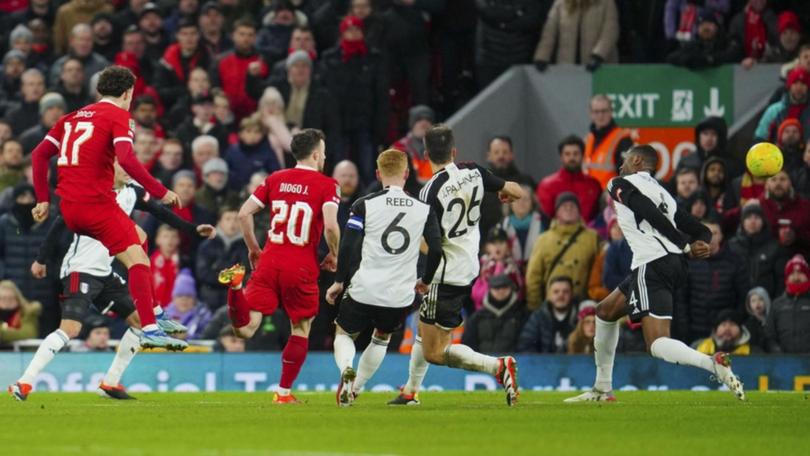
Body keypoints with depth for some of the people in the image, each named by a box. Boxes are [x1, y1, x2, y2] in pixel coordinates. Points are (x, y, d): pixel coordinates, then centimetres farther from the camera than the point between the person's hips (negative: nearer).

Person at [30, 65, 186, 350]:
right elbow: (126, 159, -20)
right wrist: (160, 192, -15)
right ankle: (149, 330, -27)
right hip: (97, 203, -8)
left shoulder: (74, 116, 18)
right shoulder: (119, 116, -3)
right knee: (138, 260, -11)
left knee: (138, 237, 25)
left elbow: (39, 154, 17)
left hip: (68, 207, 8)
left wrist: (43, 199, 20)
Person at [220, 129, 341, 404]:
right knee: (301, 330, 16)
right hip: (302, 267, -3)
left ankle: (237, 285, -32)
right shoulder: (327, 185, -3)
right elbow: (330, 225, -16)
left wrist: (253, 248, 19)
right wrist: (334, 255, 3)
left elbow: (244, 213, 7)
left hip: (269, 261, 3)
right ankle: (284, 392, 16)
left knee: (245, 329, -4)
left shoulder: (275, 179, 11)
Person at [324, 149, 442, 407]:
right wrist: (425, 281, 18)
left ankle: (346, 370, -13)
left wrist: (338, 281, 4)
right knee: (382, 337, 29)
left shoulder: (364, 205, -5)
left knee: (343, 334, 19)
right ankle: (355, 389, 26)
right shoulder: (424, 209, 1)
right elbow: (436, 250, 0)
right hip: (401, 296, 2)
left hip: (364, 290, -2)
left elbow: (347, 246, -8)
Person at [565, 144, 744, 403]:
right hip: (673, 263, 9)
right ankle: (602, 389, 32)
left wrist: (686, 247, -12)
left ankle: (714, 364, -40)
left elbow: (651, 214, -14)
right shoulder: (661, 192, 27)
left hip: (652, 266, -9)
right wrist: (702, 244, -4)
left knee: (657, 344, -17)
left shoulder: (622, 184, 4)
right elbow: (701, 231, 19)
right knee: (605, 312, 26)